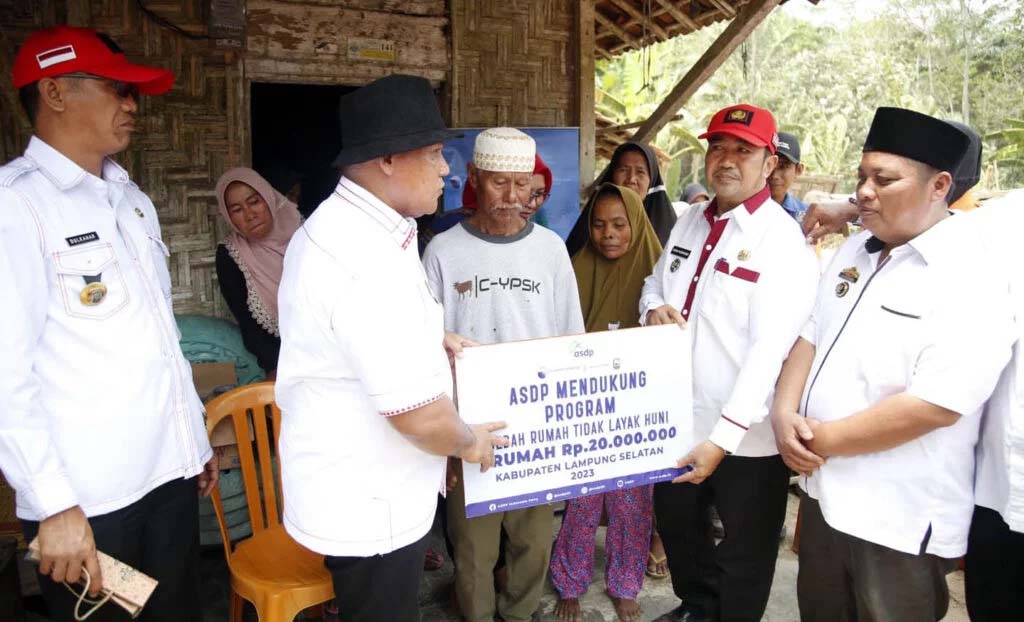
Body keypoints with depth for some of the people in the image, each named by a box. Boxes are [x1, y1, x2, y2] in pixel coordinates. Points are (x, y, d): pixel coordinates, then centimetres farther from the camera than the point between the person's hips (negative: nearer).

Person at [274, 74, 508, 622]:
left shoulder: (337, 225, 4)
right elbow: (420, 415, -31)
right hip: (366, 504, -10)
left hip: (352, 487, 10)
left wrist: (428, 337, 9)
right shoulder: (371, 261, -31)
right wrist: (469, 443, -10)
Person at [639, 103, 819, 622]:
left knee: (744, 553, 14)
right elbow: (654, 283, 18)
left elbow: (771, 351, -24)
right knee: (677, 527, 25)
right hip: (679, 420, 7)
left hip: (747, 436, -7)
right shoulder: (689, 223, 6)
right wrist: (653, 308, -7)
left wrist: (723, 438, -28)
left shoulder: (782, 241, -17)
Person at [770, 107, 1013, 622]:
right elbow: (810, 336, 8)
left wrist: (823, 439, -17)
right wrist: (785, 414, -9)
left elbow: (935, 406, -25)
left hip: (901, 519, -7)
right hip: (822, 488, 7)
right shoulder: (853, 251, 5)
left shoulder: (969, 281, -18)